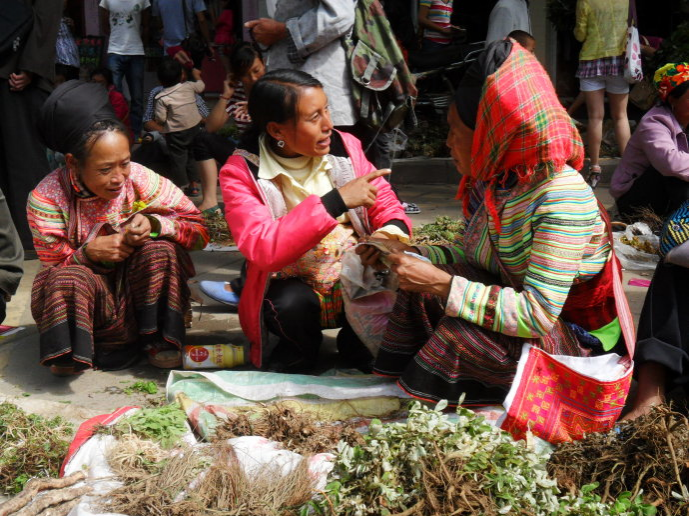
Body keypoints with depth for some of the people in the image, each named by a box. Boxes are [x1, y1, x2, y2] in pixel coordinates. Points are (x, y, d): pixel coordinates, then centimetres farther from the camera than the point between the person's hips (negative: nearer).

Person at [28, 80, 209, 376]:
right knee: (67, 279, -34)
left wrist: (155, 224, -27)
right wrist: (89, 253, -30)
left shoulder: (141, 180, -10)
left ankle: (161, 343, -15)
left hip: (140, 294, 3)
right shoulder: (46, 199, -13)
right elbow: (54, 267, -9)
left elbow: (198, 231, -7)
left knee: (161, 249, -25)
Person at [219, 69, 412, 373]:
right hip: (293, 290, -3)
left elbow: (387, 206, 3)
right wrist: (336, 201, -33)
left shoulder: (345, 147, -1)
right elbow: (261, 249, -27)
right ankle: (301, 350, 3)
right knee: (291, 303, -36)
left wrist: (392, 232, -23)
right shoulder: (240, 173, -13)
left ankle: (355, 343, 8)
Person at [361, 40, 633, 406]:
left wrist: (443, 285, -34)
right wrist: (410, 254, -9)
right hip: (520, 303, 8)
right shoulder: (494, 181, -6)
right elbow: (469, 254, 7)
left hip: (576, 335, -8)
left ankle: (408, 401, -3)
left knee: (462, 334, -30)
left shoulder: (562, 199, -30)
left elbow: (537, 316, -33)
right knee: (420, 284, -7)